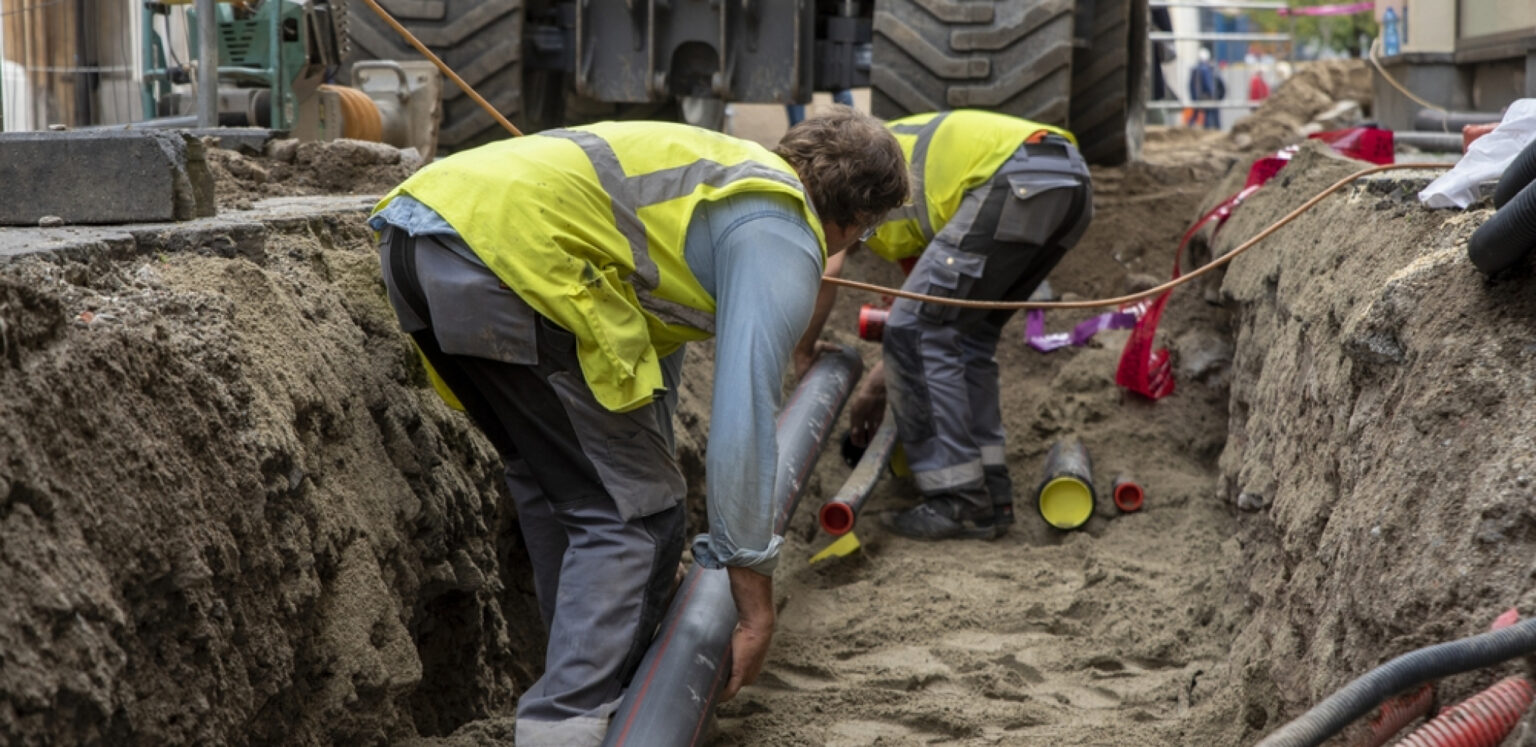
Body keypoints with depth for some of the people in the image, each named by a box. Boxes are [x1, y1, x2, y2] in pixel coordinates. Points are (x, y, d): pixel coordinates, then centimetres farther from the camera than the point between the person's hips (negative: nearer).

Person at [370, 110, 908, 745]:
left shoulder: (720, 172, 31)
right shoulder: (783, 239, 3)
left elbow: (651, 336, 41)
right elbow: (742, 419, -5)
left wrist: (653, 474, 49)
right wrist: (756, 608, 2)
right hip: (509, 250, -10)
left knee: (556, 488, 24)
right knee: (626, 512, -1)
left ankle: (586, 682, 33)